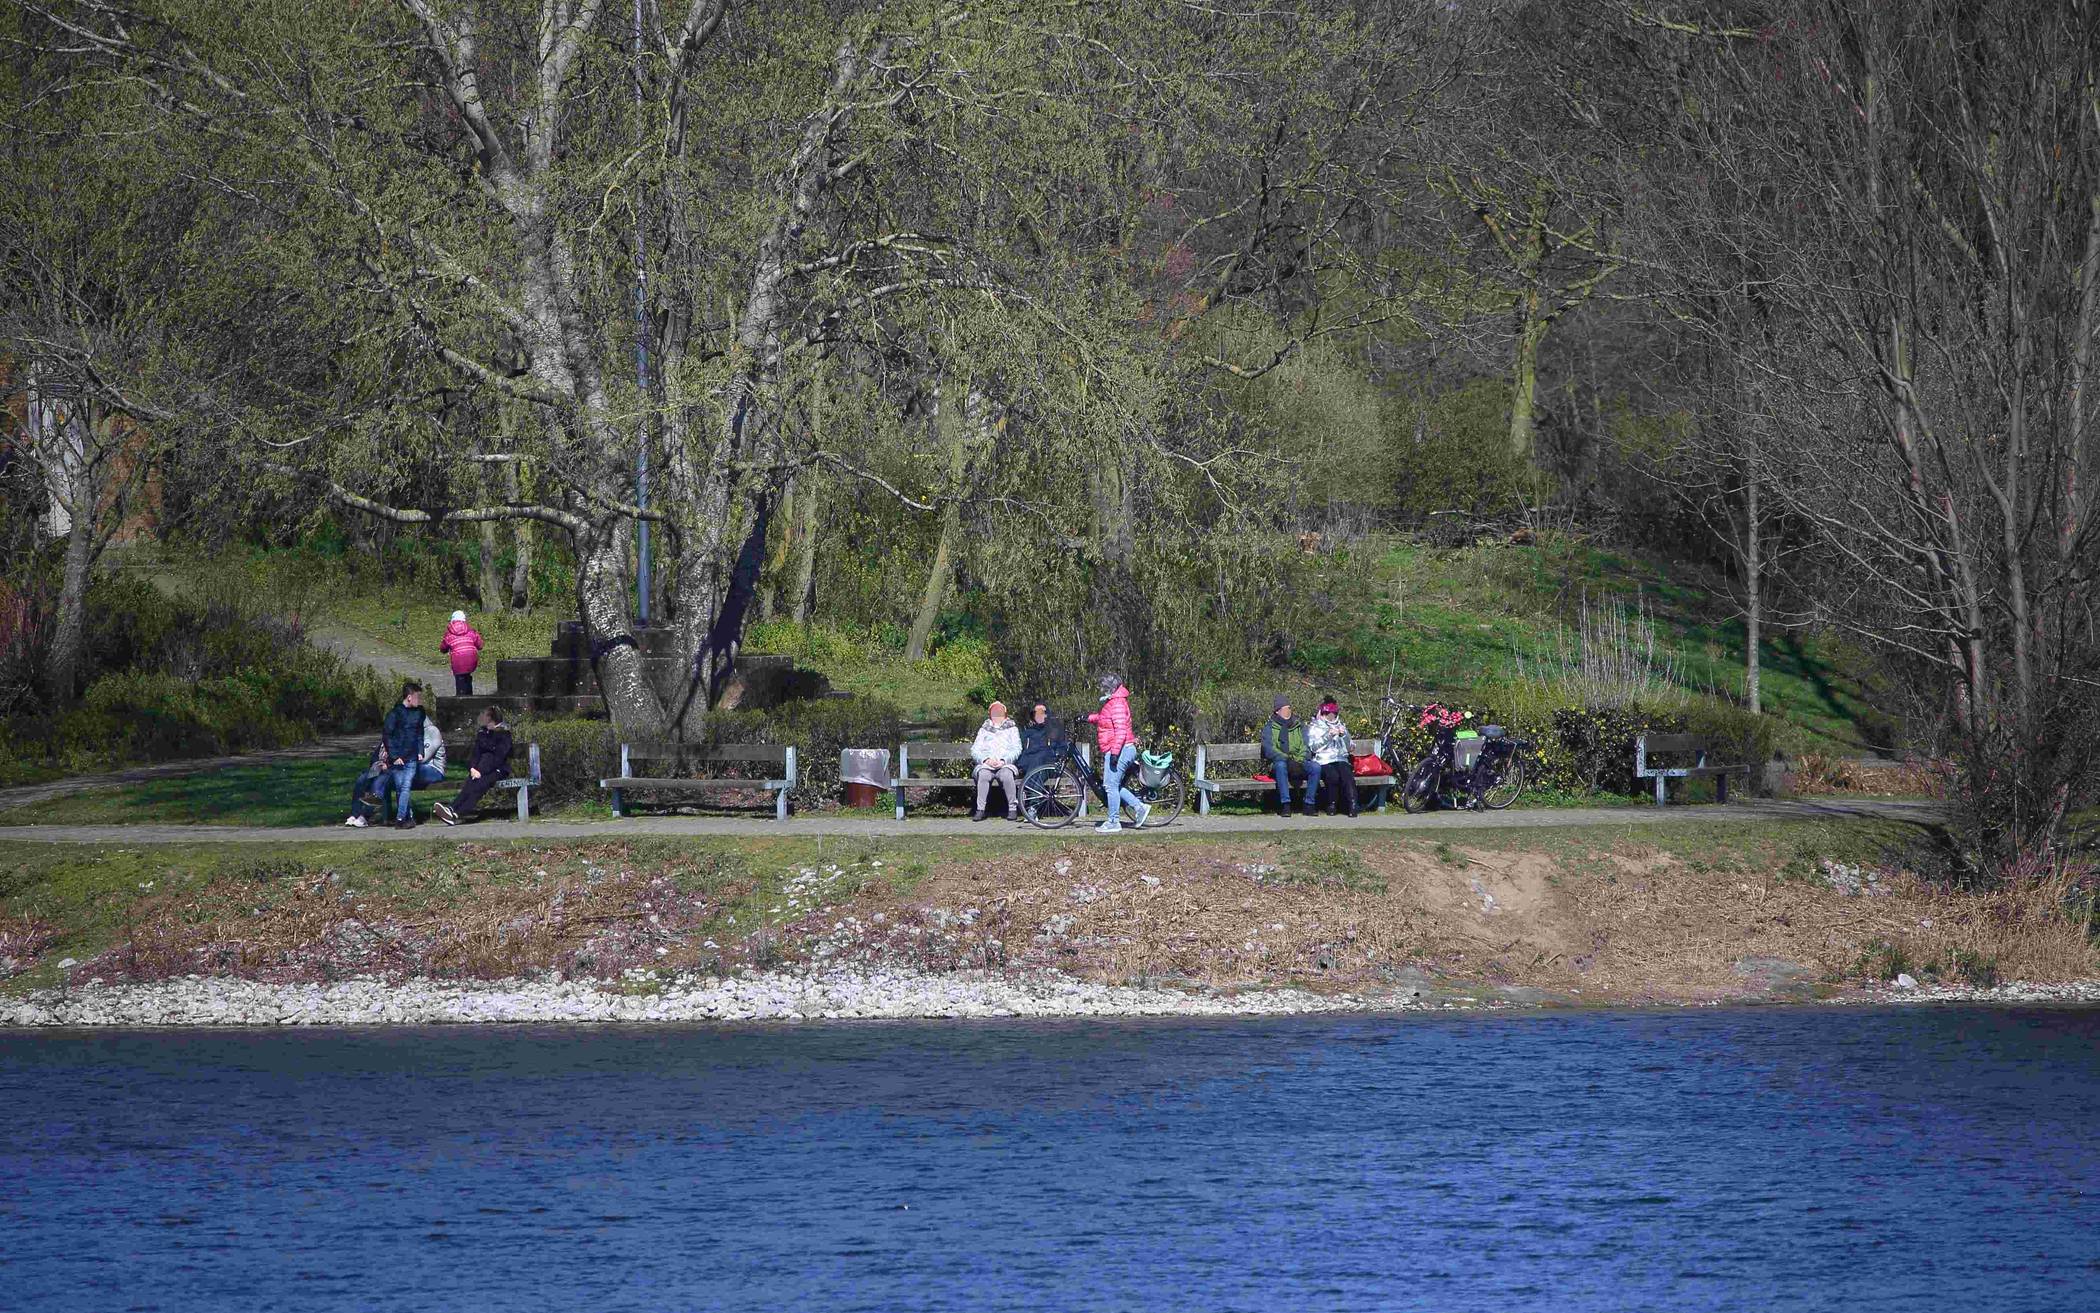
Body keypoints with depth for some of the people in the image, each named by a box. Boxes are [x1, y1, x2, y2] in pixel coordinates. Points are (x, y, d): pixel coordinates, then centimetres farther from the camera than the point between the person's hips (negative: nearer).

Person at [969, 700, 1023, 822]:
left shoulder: (1012, 729, 19)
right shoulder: (983, 730, 23)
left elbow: (1016, 749, 6)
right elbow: (975, 750, 12)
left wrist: (1003, 760, -11)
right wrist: (986, 759, -9)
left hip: (1005, 764, -1)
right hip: (986, 765, 1)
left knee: (1007, 775, -36)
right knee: (983, 775, -34)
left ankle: (1013, 808, -29)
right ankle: (980, 809, -35)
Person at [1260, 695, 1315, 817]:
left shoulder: (1299, 725, 16)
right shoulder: (1269, 727, 7)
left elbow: (1306, 747, 6)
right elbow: (1268, 749, -7)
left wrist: (1300, 760, -16)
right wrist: (1287, 759, -22)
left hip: (1299, 762, 2)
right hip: (1278, 762, -2)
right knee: (1281, 765, -39)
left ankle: (1309, 805, -23)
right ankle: (1285, 805, -40)